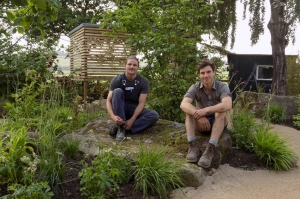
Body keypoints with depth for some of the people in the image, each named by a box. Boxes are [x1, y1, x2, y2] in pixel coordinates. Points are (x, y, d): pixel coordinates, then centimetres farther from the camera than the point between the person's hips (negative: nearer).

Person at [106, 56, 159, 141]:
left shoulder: (144, 81, -9)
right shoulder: (117, 80, -11)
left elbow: (141, 103, -13)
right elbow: (109, 101, -16)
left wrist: (132, 119, -27)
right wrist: (113, 116, -36)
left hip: (135, 109, 1)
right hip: (120, 109, -1)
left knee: (154, 115, -26)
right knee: (117, 91, -29)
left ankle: (123, 127, -27)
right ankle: (120, 127, -30)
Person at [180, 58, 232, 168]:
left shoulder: (222, 87, -14)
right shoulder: (195, 88, -9)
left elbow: (228, 105, -34)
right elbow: (183, 104, -28)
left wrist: (206, 110, -45)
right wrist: (199, 115, -44)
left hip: (218, 123, -1)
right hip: (201, 124, 2)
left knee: (221, 111, -33)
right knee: (189, 110, -25)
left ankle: (210, 149, -42)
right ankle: (193, 146, -35)